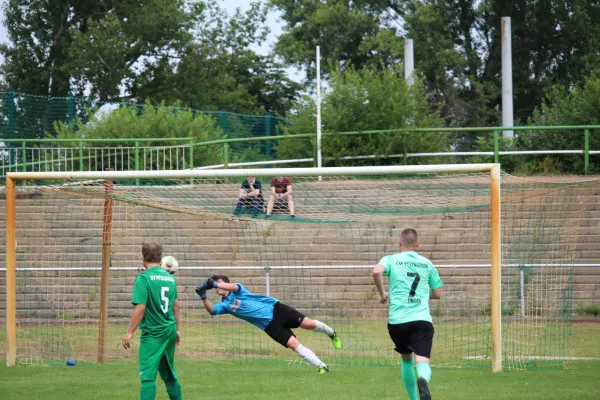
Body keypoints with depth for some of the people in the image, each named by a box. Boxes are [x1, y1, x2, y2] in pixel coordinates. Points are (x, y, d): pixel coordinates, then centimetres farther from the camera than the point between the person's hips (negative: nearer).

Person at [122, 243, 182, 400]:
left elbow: (140, 308, -17)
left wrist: (129, 332, -12)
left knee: (148, 375, -11)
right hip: (170, 331, 7)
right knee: (169, 374, 18)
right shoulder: (170, 278, 10)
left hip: (153, 334, -7)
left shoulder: (144, 279, -11)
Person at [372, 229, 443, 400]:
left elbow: (376, 272, -15)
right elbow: (437, 293, 19)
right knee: (423, 361, -12)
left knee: (406, 359, 23)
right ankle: (423, 380, -47)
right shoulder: (427, 263, 15)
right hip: (422, 320, 0)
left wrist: (382, 294, 1)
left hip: (398, 321, 0)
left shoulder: (391, 260, 8)